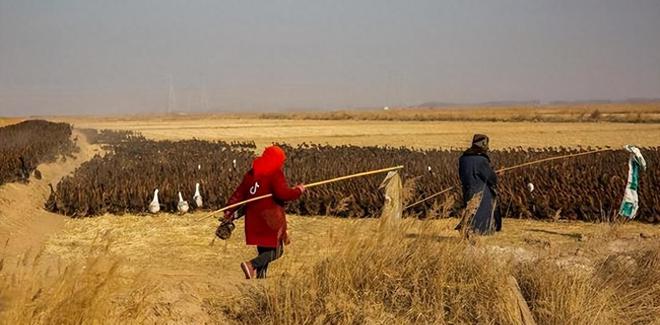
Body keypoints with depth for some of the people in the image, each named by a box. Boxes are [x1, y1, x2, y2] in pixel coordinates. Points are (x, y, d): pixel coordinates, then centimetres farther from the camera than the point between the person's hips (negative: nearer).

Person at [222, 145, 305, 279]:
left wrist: (229, 210, 18)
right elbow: (283, 193, -20)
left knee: (263, 251, 17)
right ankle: (252, 265, -19)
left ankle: (260, 275, 15)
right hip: (271, 219, -8)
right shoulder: (275, 174, -9)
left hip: (254, 220, 8)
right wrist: (298, 190, -4)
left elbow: (239, 193, 12)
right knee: (276, 251, 0)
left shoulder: (251, 174, 13)